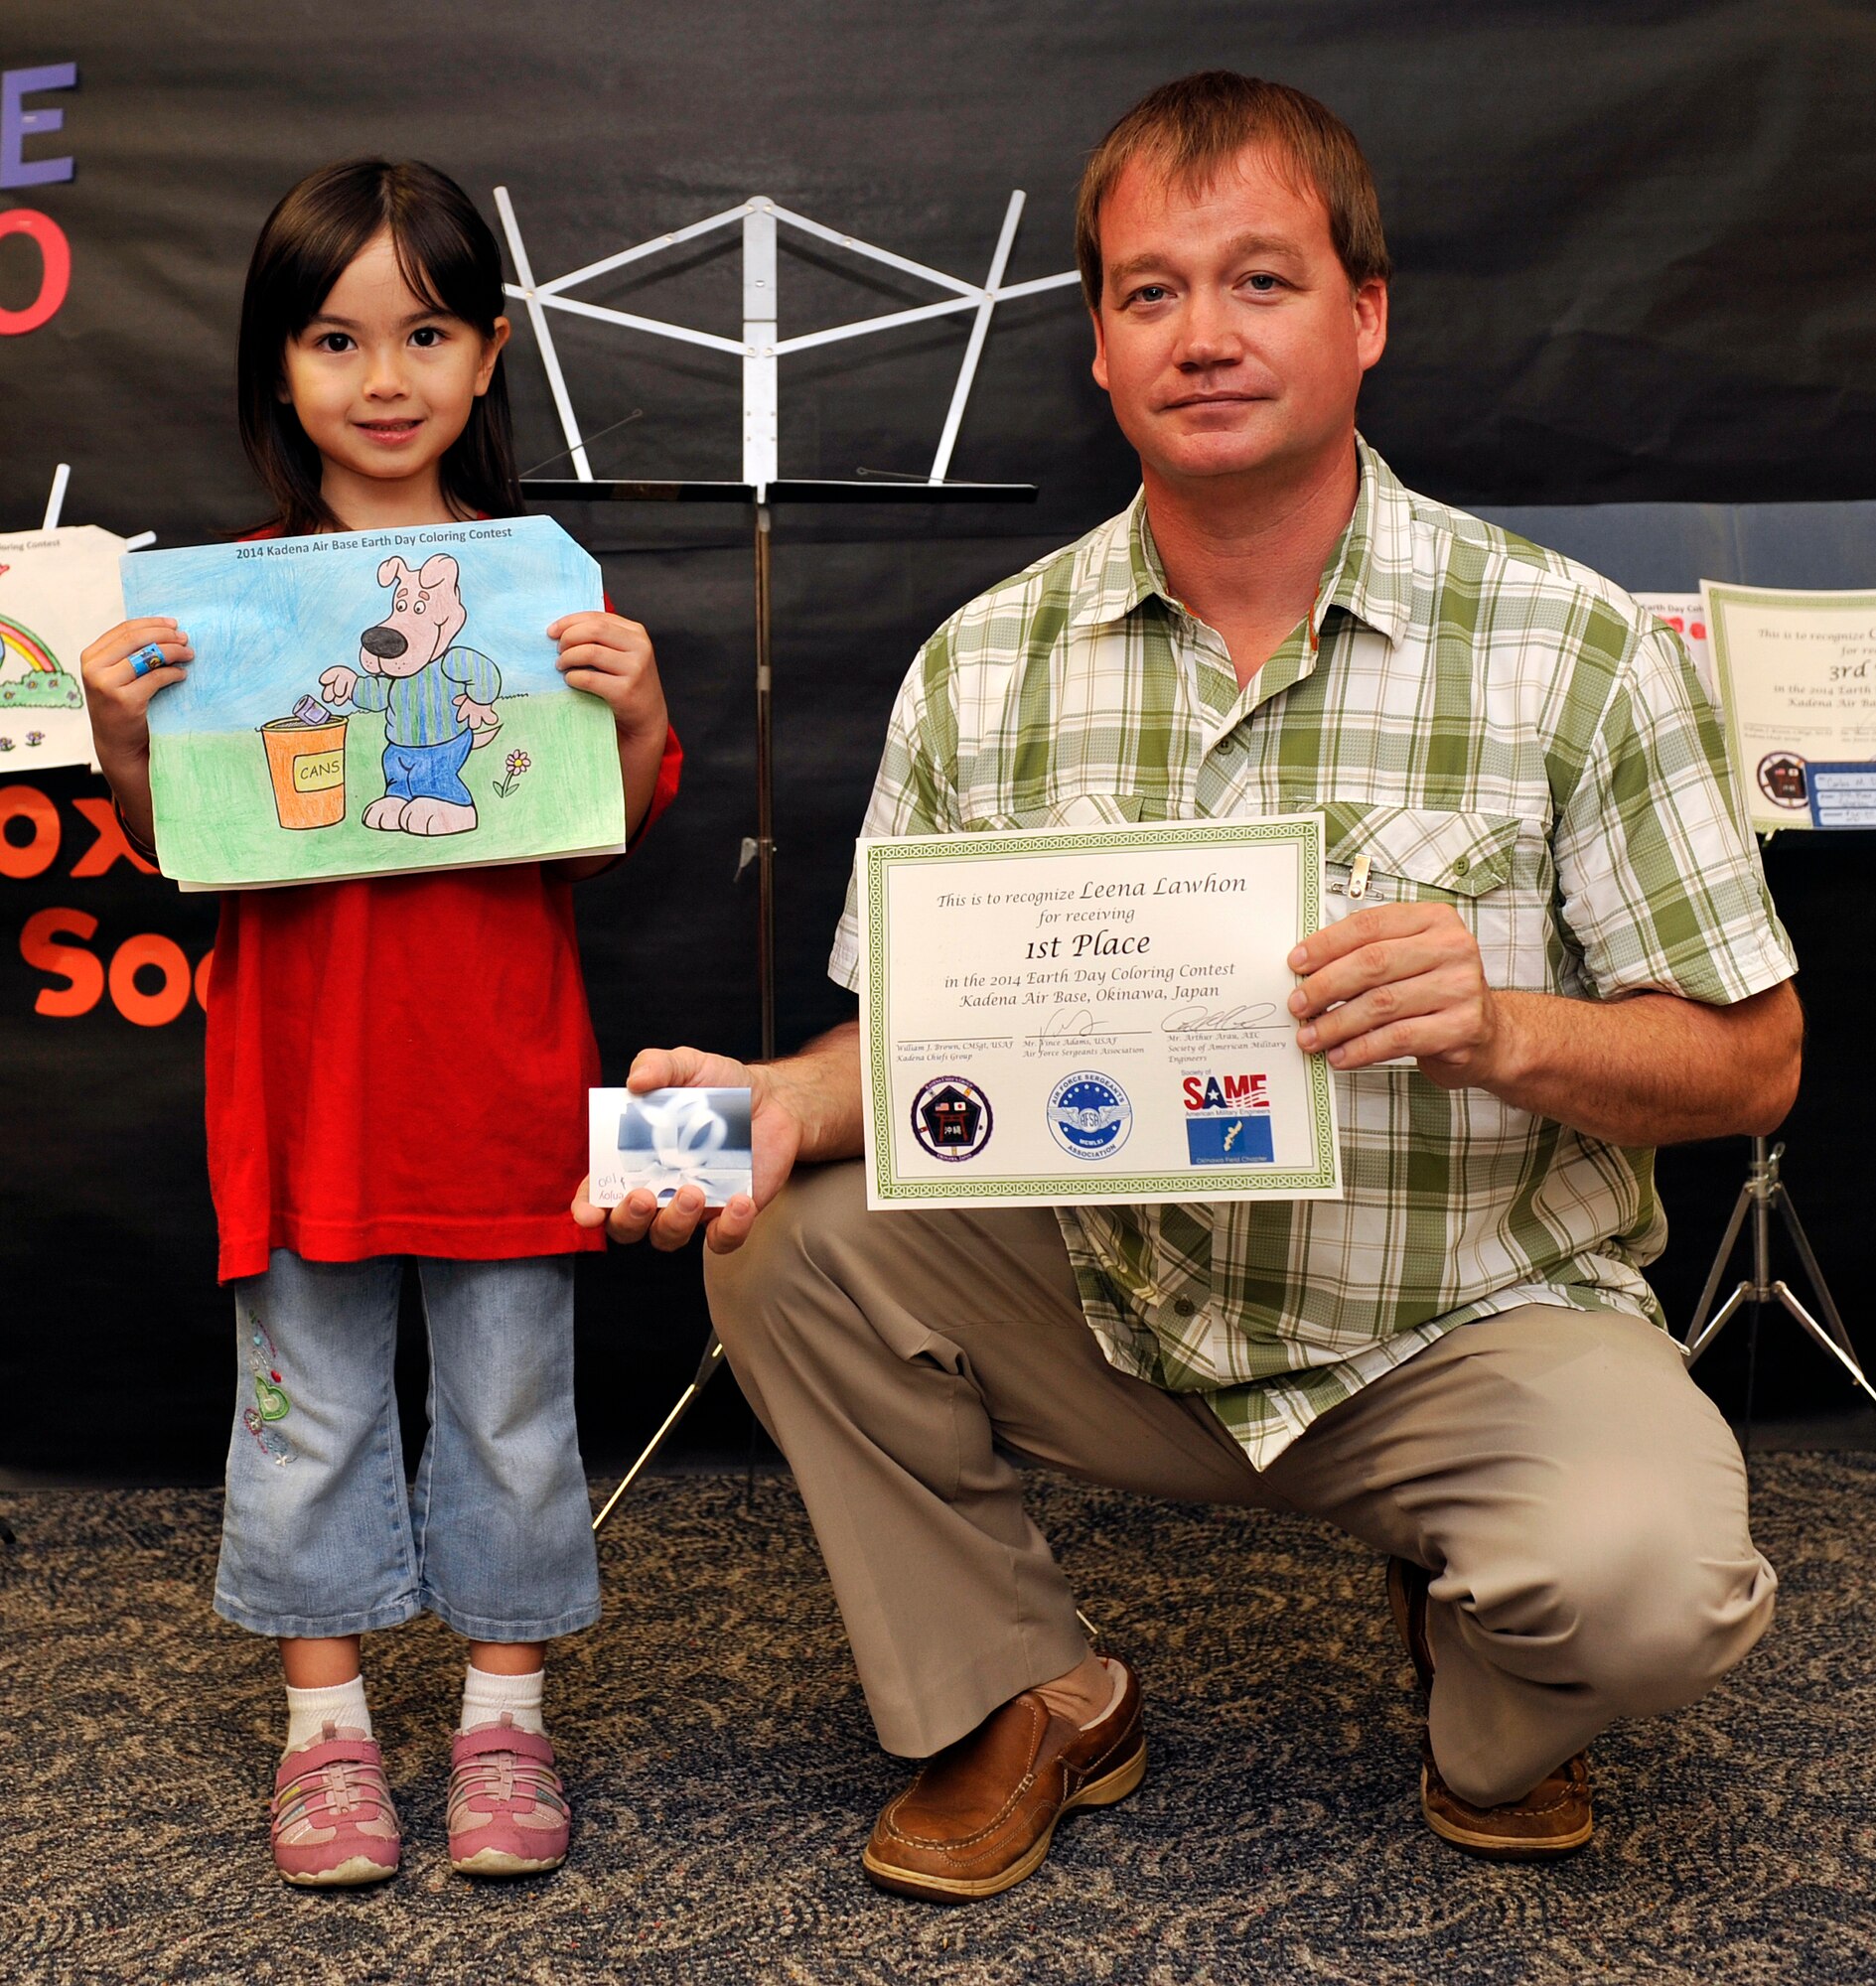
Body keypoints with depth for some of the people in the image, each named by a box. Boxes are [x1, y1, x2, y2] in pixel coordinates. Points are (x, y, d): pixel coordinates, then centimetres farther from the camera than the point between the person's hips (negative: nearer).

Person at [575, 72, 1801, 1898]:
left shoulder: (1574, 651, -11)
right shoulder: (983, 669, -3)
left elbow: (1749, 1062, -7)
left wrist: (1499, 1029, -27)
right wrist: (787, 1101, -20)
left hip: (1477, 1322, -2)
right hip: (1111, 1317, 3)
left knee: (1651, 1579, -30)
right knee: (789, 1242, -16)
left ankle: (1489, 1712, 12)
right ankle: (1025, 1699, 9)